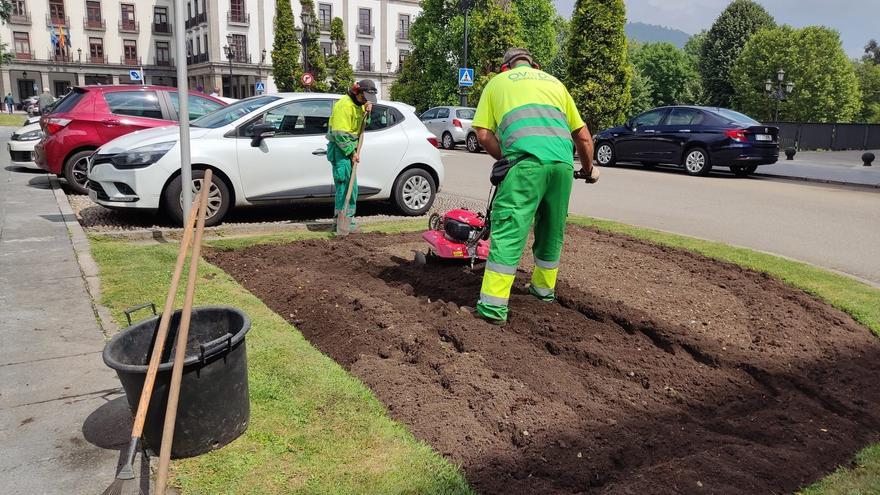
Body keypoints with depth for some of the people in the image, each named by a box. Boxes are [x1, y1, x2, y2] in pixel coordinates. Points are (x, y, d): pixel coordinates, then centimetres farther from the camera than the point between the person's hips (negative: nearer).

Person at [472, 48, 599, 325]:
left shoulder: (498, 82, 23)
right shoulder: (554, 82, 30)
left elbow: (483, 134, 11)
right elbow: (583, 135, 28)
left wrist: (505, 159, 23)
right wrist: (589, 169, 41)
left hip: (527, 162, -4)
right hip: (563, 162, 4)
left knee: (508, 230, -5)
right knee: (552, 229, 20)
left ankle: (493, 306, -9)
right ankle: (544, 289, 36)